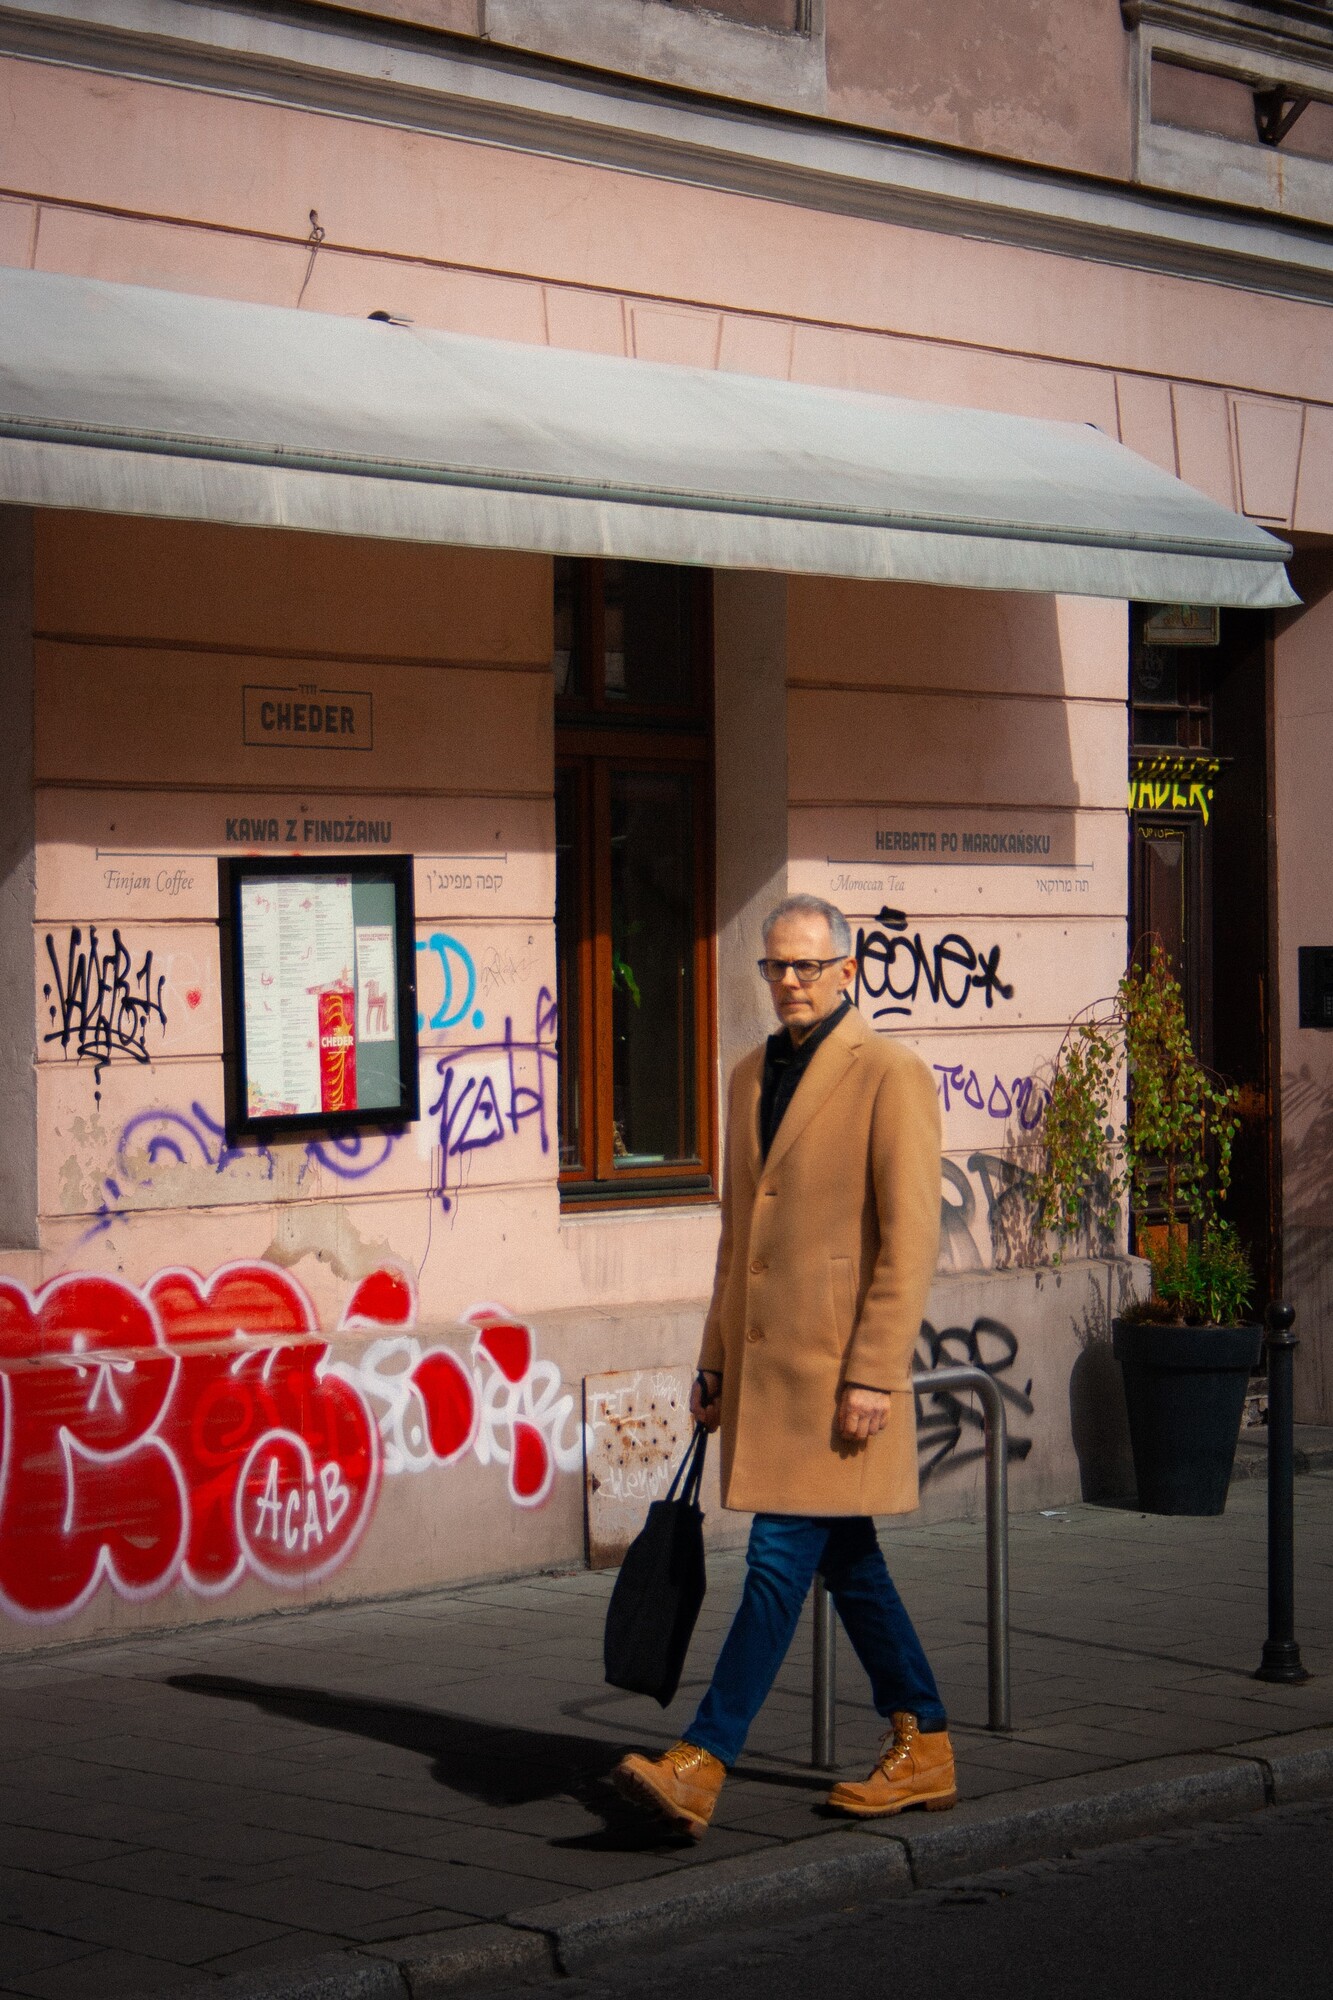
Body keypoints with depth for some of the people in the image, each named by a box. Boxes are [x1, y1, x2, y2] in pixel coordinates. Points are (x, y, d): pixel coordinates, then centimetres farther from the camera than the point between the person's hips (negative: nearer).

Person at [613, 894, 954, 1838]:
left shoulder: (892, 1075, -8)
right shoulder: (752, 1076, 15)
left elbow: (911, 1238, -13)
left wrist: (872, 1375, -18)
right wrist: (716, 1359, 17)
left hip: (835, 1367, -8)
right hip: (763, 1361, 8)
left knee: (781, 1557, -8)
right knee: (845, 1560, 12)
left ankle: (701, 1766, -9)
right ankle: (923, 1751, 21)